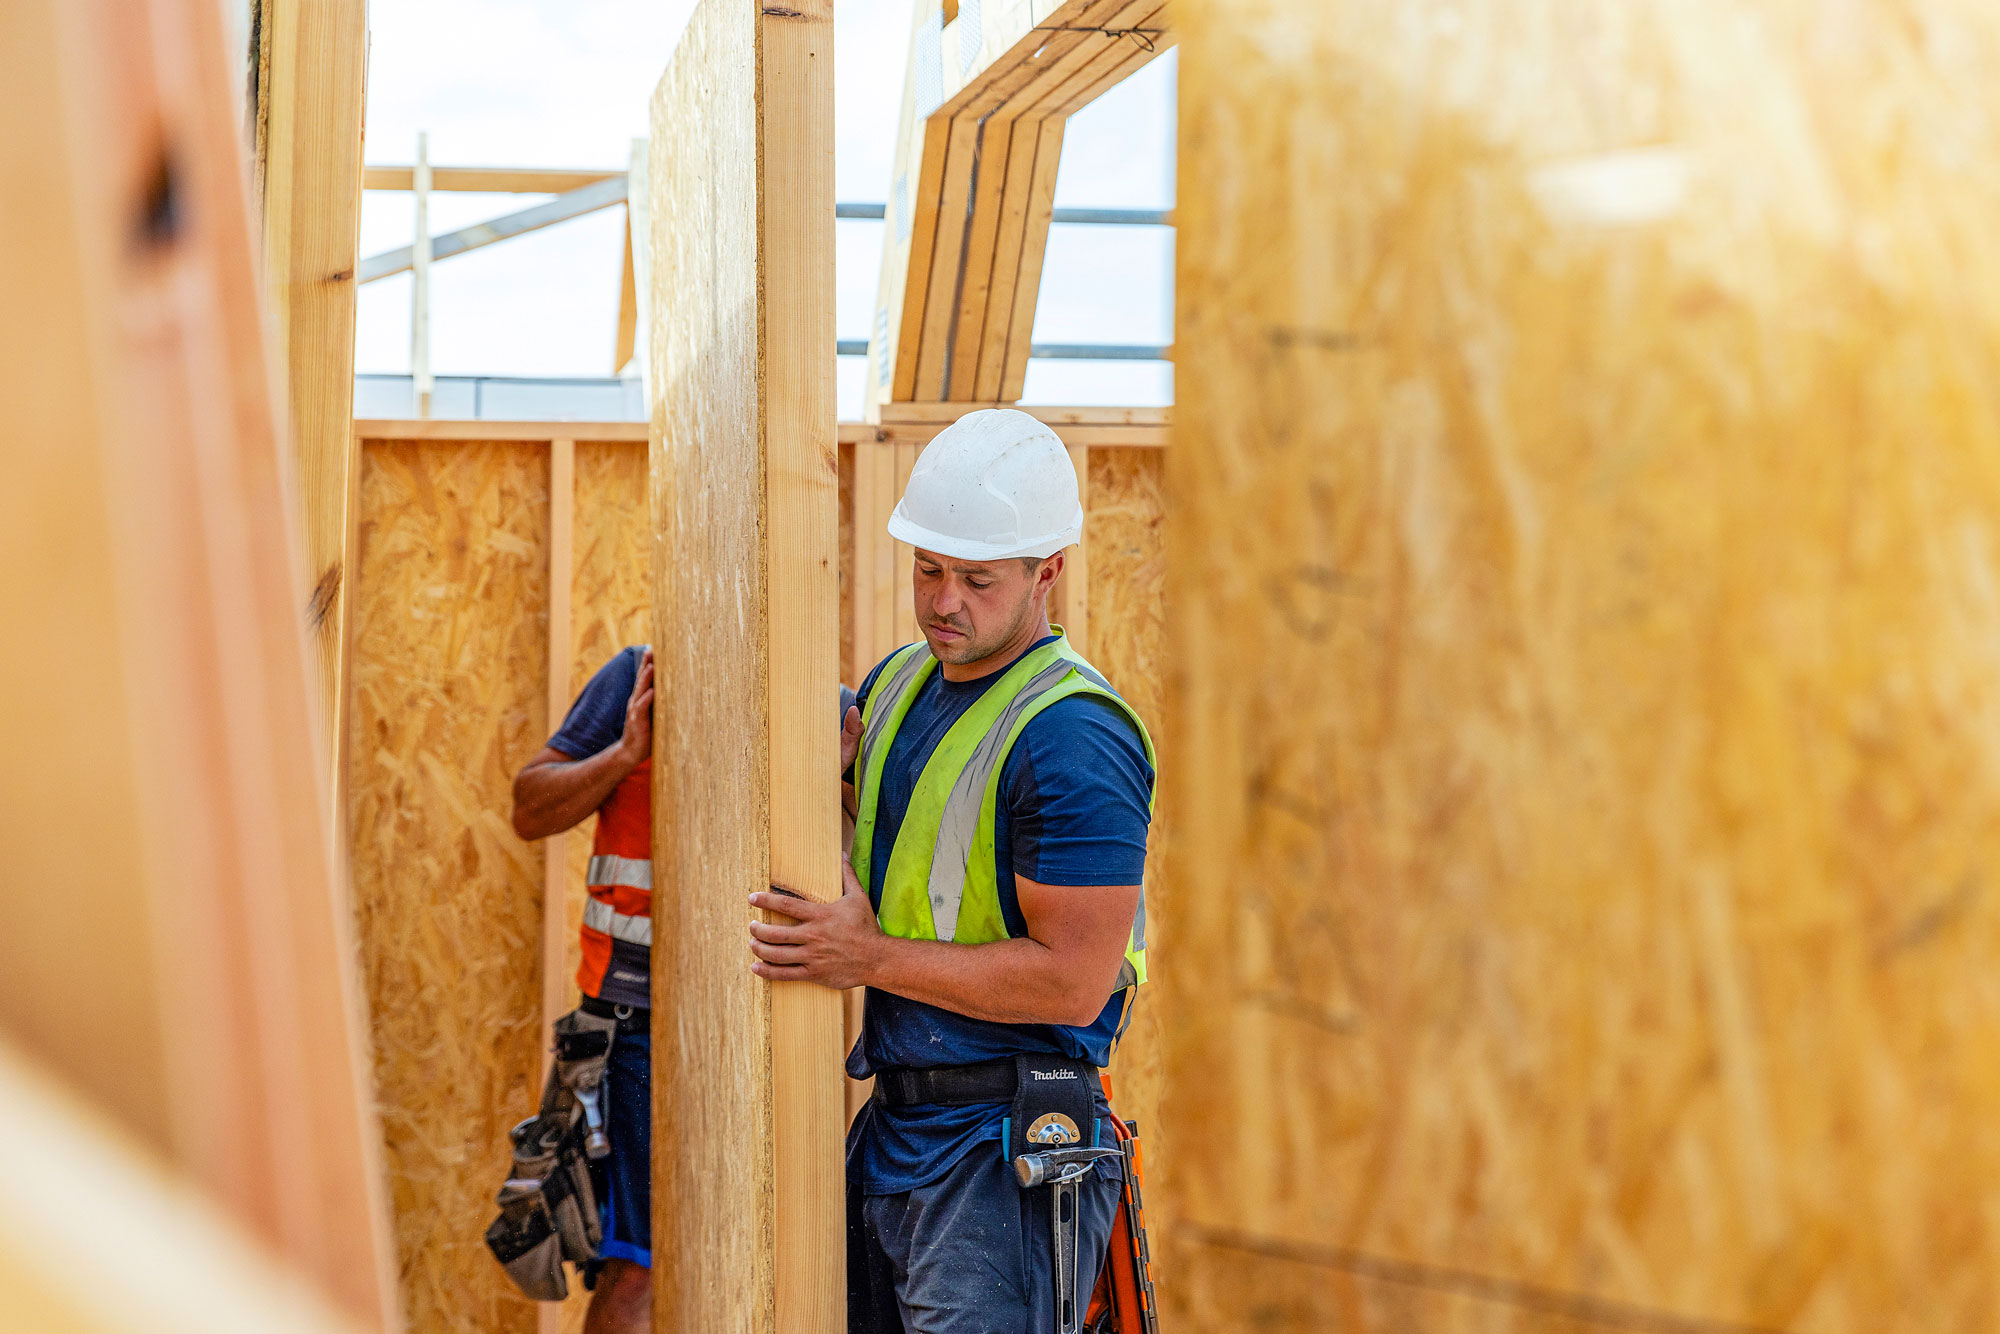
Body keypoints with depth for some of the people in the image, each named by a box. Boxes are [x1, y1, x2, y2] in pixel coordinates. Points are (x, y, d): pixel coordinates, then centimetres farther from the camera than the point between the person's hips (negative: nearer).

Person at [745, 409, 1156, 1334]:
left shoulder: (1074, 737, -17)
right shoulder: (900, 682, 10)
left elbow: (1073, 980, -21)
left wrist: (872, 958, -16)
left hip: (1006, 1146, -9)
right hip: (891, 1129, 9)